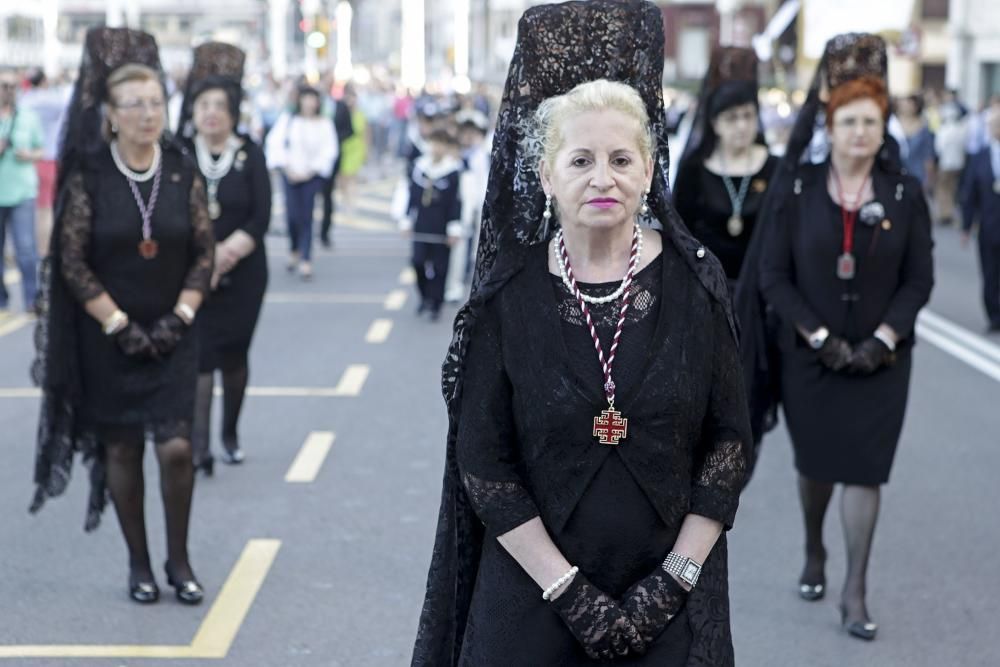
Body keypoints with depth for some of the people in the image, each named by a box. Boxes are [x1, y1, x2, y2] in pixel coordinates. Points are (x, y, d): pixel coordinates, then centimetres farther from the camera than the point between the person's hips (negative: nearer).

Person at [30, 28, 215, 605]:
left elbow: (204, 252, 3)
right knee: (121, 449, 5)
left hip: (173, 335, 1)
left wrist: (180, 318, -6)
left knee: (176, 447, -8)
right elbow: (72, 261, -6)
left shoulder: (183, 171, 0)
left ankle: (179, 559, 10)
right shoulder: (88, 177, -6)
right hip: (108, 337, -1)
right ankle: (139, 563, 19)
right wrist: (119, 325, -10)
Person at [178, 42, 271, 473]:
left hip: (242, 274, 1)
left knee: (234, 355, 11)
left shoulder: (250, 154, 0)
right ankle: (199, 446, -14)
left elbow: (260, 219, -6)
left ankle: (230, 435, 28)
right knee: (200, 355, -10)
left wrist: (224, 254, -16)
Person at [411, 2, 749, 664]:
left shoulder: (695, 282, -5)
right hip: (531, 596, -1)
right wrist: (567, 587, -13)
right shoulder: (510, 294, -7)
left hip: (671, 600, 1)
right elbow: (483, 459, -7)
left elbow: (730, 437, -2)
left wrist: (676, 578, -9)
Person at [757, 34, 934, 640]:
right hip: (810, 355, 1)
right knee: (817, 462, 14)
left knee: (864, 469, -3)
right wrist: (820, 337, -12)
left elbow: (920, 279, -1)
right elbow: (775, 275, -4)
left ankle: (855, 592, 5)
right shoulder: (797, 188, -5)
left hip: (881, 357, 0)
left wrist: (881, 339, -11)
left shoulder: (906, 193, -4)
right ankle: (814, 552, 40)